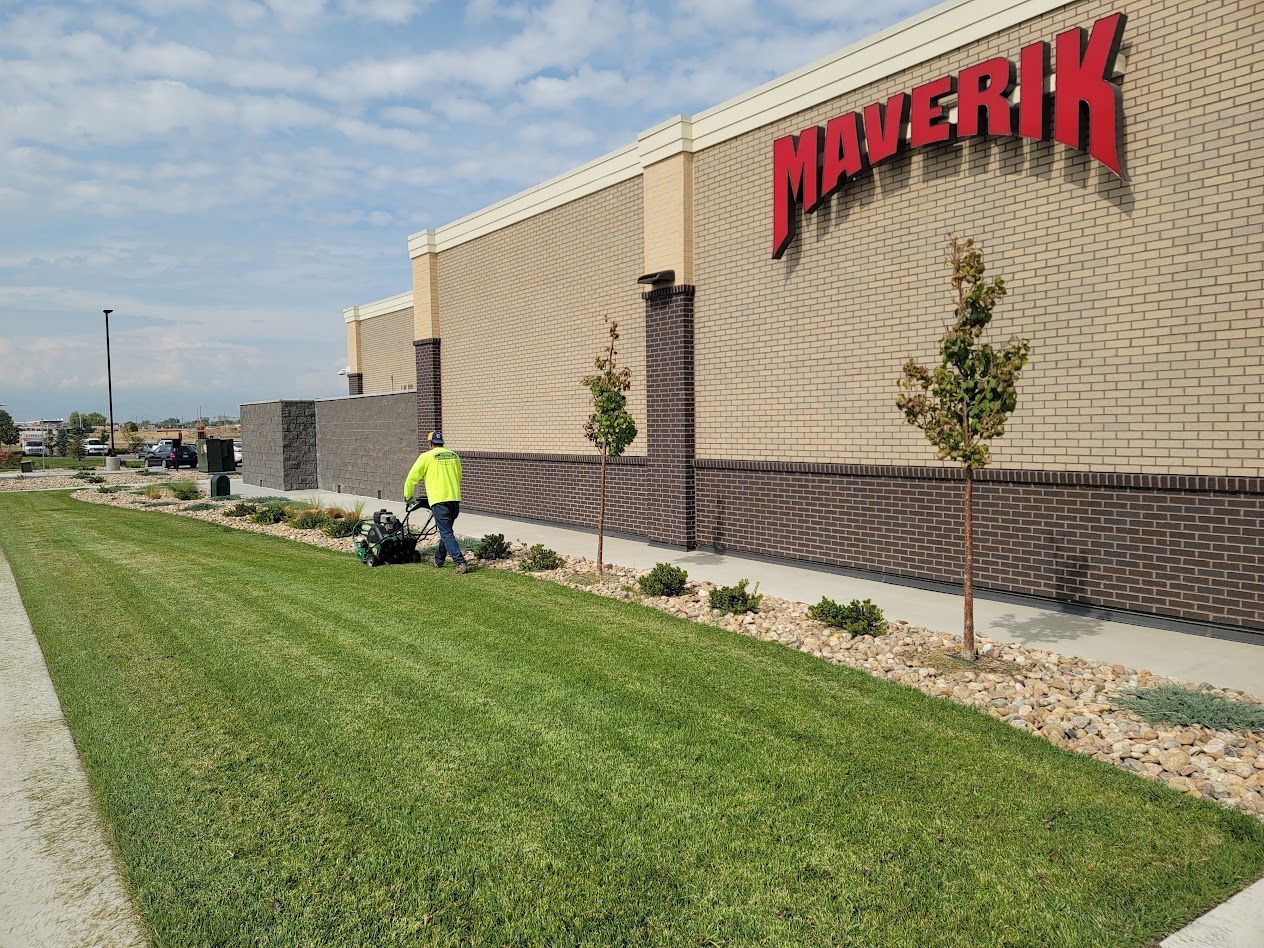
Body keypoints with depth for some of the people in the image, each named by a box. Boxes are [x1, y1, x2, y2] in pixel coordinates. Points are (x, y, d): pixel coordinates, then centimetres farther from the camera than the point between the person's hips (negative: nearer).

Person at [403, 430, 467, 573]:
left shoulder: (426, 457, -1)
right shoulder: (454, 455, 14)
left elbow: (412, 478, 6)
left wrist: (407, 497, 20)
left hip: (439, 500, -5)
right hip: (455, 499, 6)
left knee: (446, 533, -6)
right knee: (446, 530, 20)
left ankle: (460, 562, -16)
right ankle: (439, 560, 30)